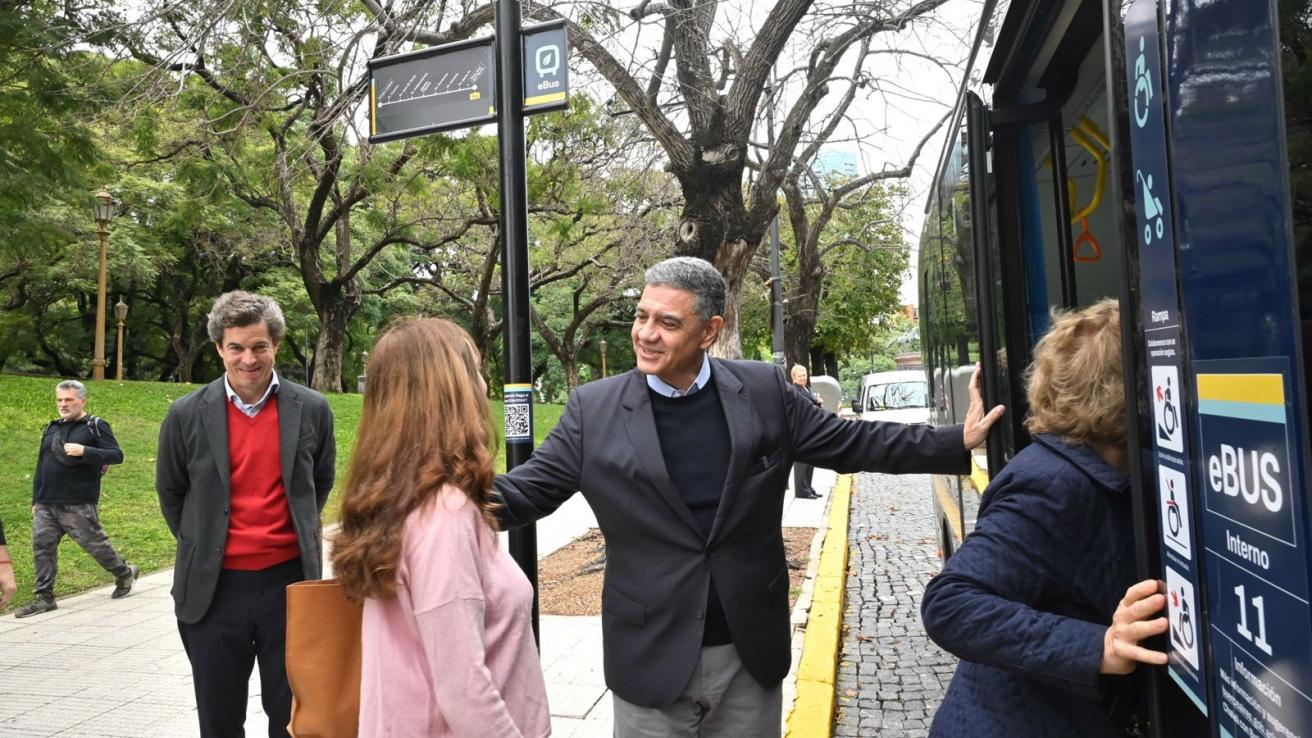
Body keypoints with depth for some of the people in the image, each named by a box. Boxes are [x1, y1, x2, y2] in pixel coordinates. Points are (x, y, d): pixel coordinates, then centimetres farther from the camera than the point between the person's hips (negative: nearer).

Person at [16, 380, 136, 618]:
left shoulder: (96, 426, -4)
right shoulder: (52, 428, 16)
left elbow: (116, 455, -12)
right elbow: (41, 466, 20)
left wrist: (84, 451, -25)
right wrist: (35, 500, 18)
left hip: (78, 505, -6)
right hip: (46, 505, 6)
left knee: (95, 544, 1)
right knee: (42, 547, 3)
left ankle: (124, 574, 22)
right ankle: (44, 598, 11)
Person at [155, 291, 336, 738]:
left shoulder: (311, 409, -3)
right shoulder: (187, 415, -4)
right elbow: (170, 492, 12)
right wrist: (201, 548, 14)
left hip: (289, 580, 0)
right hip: (214, 588, 1)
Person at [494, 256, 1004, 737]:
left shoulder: (764, 392, -3)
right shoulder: (594, 409, -7)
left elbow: (850, 443, 4)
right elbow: (525, 491, -5)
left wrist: (959, 443, 0)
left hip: (750, 652, 2)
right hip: (651, 659, -1)